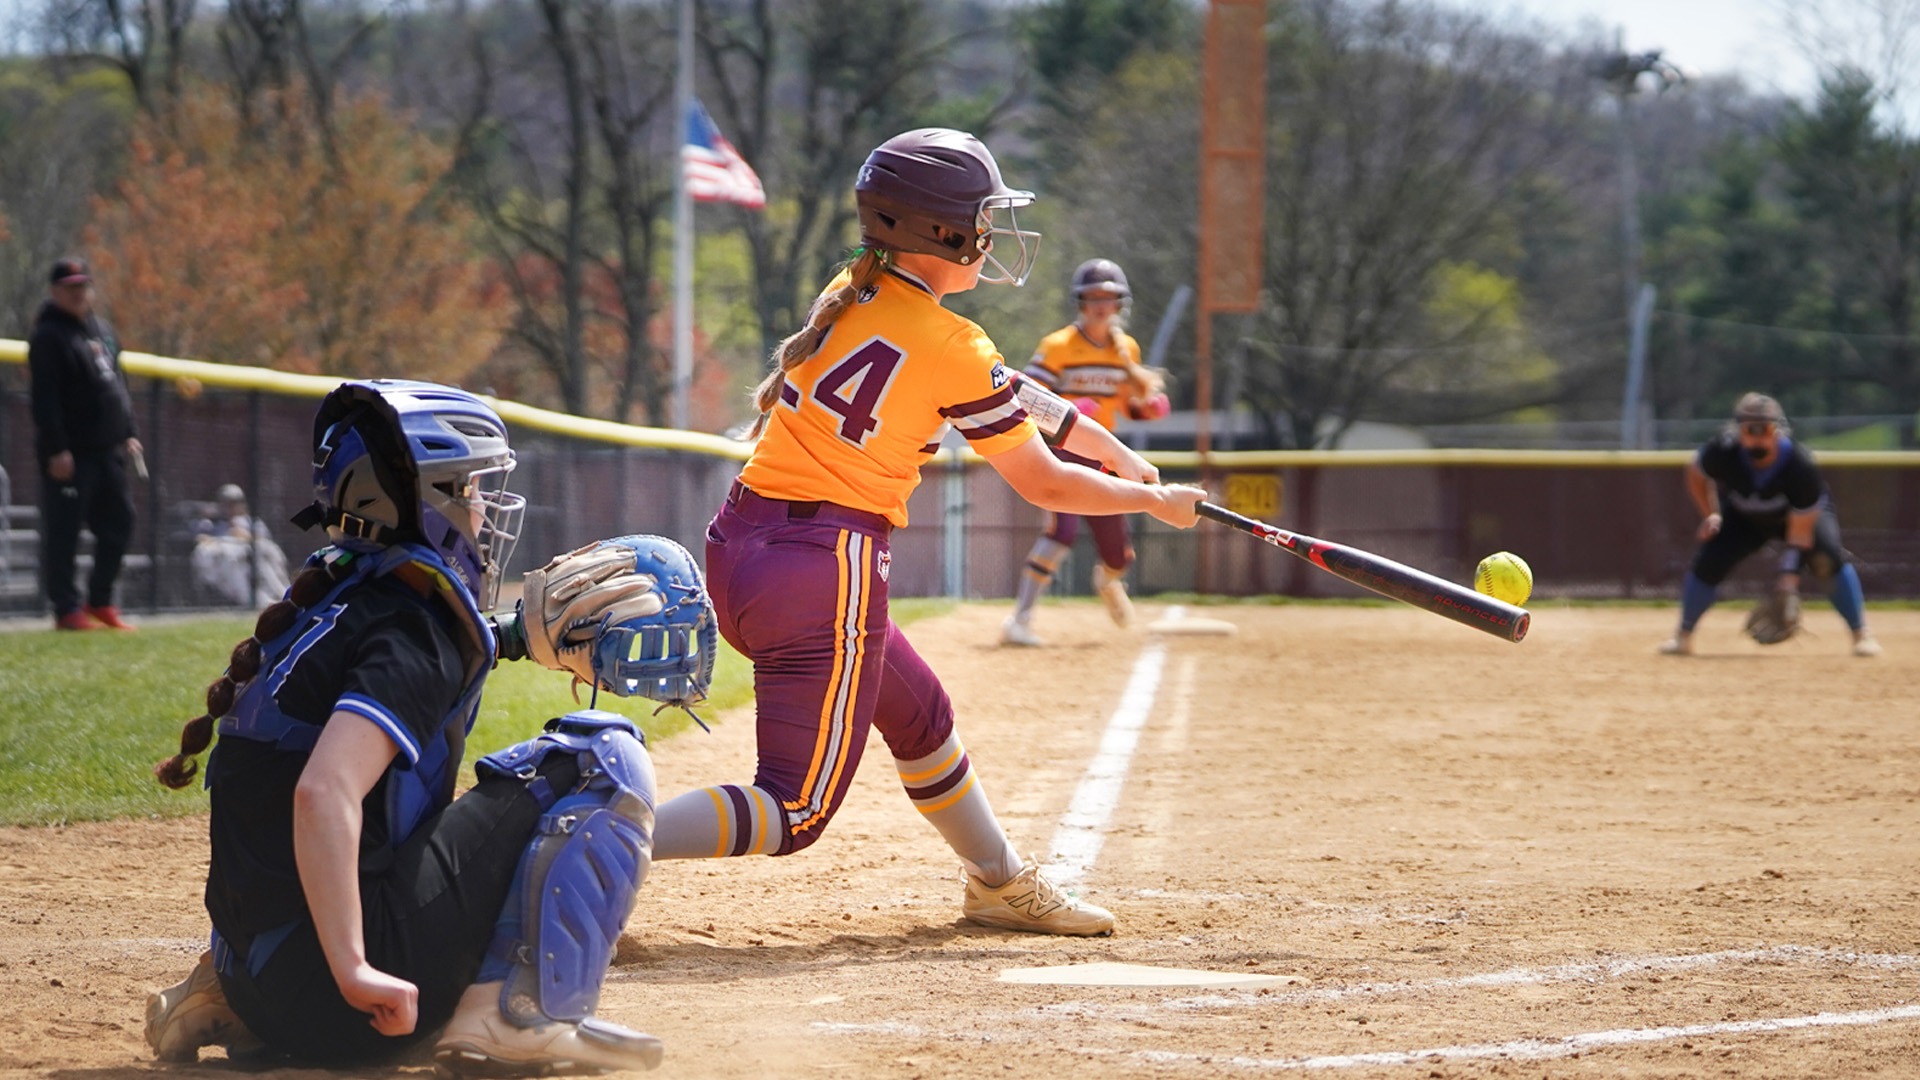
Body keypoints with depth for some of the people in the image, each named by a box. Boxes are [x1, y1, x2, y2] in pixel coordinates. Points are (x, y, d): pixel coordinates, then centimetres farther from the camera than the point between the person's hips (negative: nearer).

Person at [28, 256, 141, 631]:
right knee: (63, 531, -4)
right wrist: (56, 450, -20)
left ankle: (100, 601, 19)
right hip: (70, 454, -8)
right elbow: (44, 399, -15)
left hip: (109, 450, 8)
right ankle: (67, 609, -1)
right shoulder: (47, 336, -10)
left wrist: (128, 434, 17)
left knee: (119, 523, 9)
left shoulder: (102, 330, 16)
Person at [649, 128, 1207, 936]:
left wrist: (1106, 446, 28)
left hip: (740, 541, 9)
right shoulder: (952, 348, -11)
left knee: (918, 713, 27)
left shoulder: (849, 295, 11)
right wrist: (1156, 501, 15)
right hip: (825, 567, -9)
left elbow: (997, 388, 23)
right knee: (796, 812, -4)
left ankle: (1000, 884, 42)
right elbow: (1045, 485, -1)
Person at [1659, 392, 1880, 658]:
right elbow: (1695, 473, -7)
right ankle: (1683, 635, 8)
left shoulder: (1800, 466, -38)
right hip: (1743, 516, 2)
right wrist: (1710, 515, -14)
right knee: (1708, 563, -16)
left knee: (1828, 556, -28)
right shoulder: (1723, 453, -32)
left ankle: (1861, 634, -13)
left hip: (1804, 513, -2)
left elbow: (1801, 529, -34)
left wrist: (1789, 580, -40)